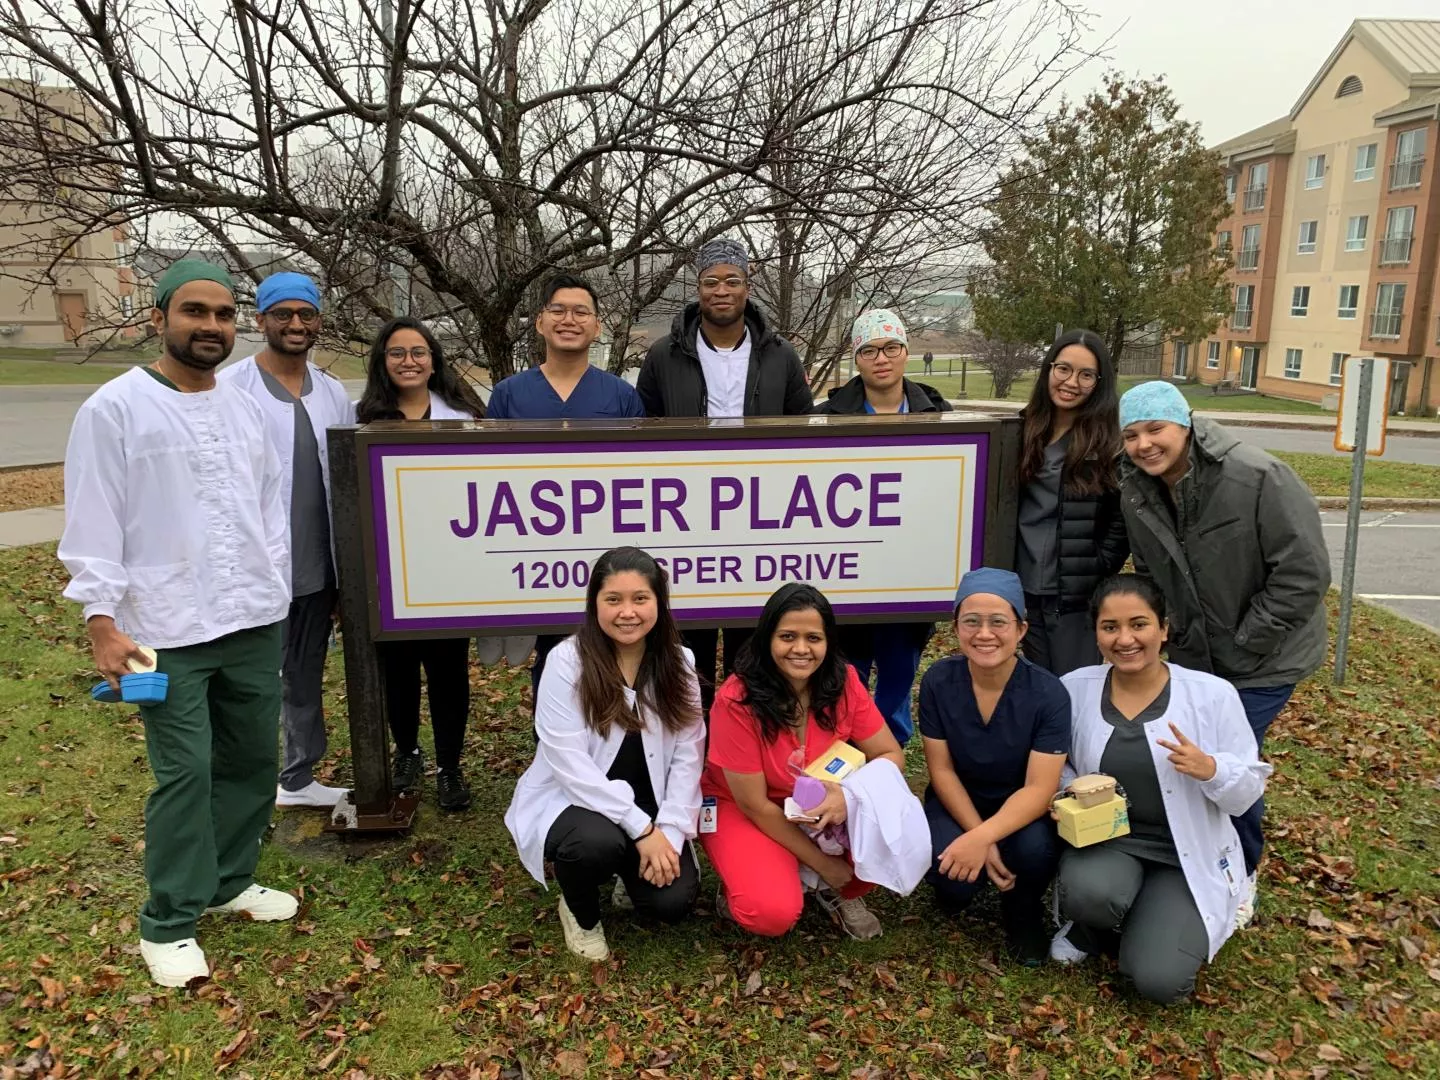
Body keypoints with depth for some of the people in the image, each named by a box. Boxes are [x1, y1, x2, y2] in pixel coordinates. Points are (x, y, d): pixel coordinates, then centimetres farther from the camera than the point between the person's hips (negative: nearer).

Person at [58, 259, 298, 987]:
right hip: (168, 631, -6)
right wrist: (101, 619, -13)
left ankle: (229, 882, 33)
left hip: (254, 622, 6)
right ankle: (168, 925, 15)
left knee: (251, 759, 14)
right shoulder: (114, 409, -6)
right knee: (185, 774, -2)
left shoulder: (243, 408, 10)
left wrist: (273, 590, 11)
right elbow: (92, 525, -8)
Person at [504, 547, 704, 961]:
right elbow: (570, 764, -22)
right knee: (598, 842, -35)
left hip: (650, 809, 3)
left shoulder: (678, 663, -4)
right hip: (574, 800, -3)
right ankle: (581, 914, 2)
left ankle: (624, 871, 20)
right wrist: (641, 829, -24)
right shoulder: (567, 660, -17)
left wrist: (669, 831, -16)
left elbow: (688, 756, -4)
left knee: (673, 902, -17)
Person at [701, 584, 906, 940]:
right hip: (740, 809, -4)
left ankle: (841, 892, 6)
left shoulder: (843, 682, -15)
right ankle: (744, 883, 7)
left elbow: (890, 755, -9)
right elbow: (754, 804, -20)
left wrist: (851, 795, -30)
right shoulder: (736, 700, -26)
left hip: (819, 806, 4)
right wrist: (821, 863, -15)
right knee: (775, 913, -29)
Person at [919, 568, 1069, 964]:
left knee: (1034, 847, -33)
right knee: (954, 879, -27)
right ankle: (958, 892, 13)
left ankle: (1023, 915, 3)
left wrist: (983, 838, -40)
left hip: (1019, 808, 0)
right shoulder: (938, 681, -17)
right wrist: (978, 837, -22)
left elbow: (1038, 789, -25)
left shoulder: (1048, 693, -22)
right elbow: (942, 770, -10)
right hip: (958, 801, 1)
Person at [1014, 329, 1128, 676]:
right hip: (1027, 591, 4)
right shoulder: (1024, 430, 6)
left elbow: (1123, 521, -7)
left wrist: (1094, 575, -12)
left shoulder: (1111, 443, -7)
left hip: (1078, 598, -4)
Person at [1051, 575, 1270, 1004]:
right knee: (1087, 893, -35)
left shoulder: (1212, 694, -9)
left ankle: (1151, 923, 19)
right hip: (1106, 840, 1)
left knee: (1159, 981, -18)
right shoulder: (1074, 689, -4)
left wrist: (1211, 770, -26)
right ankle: (1092, 927, 5)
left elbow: (1250, 787, -4)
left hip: (1187, 856, -1)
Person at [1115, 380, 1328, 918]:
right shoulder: (1135, 492, -6)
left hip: (1263, 658, -6)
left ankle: (1239, 877, 17)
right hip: (1194, 653, 6)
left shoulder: (1259, 478, -24)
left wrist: (1242, 647, -18)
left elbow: (1304, 575, -22)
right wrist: (1179, 633, 5)